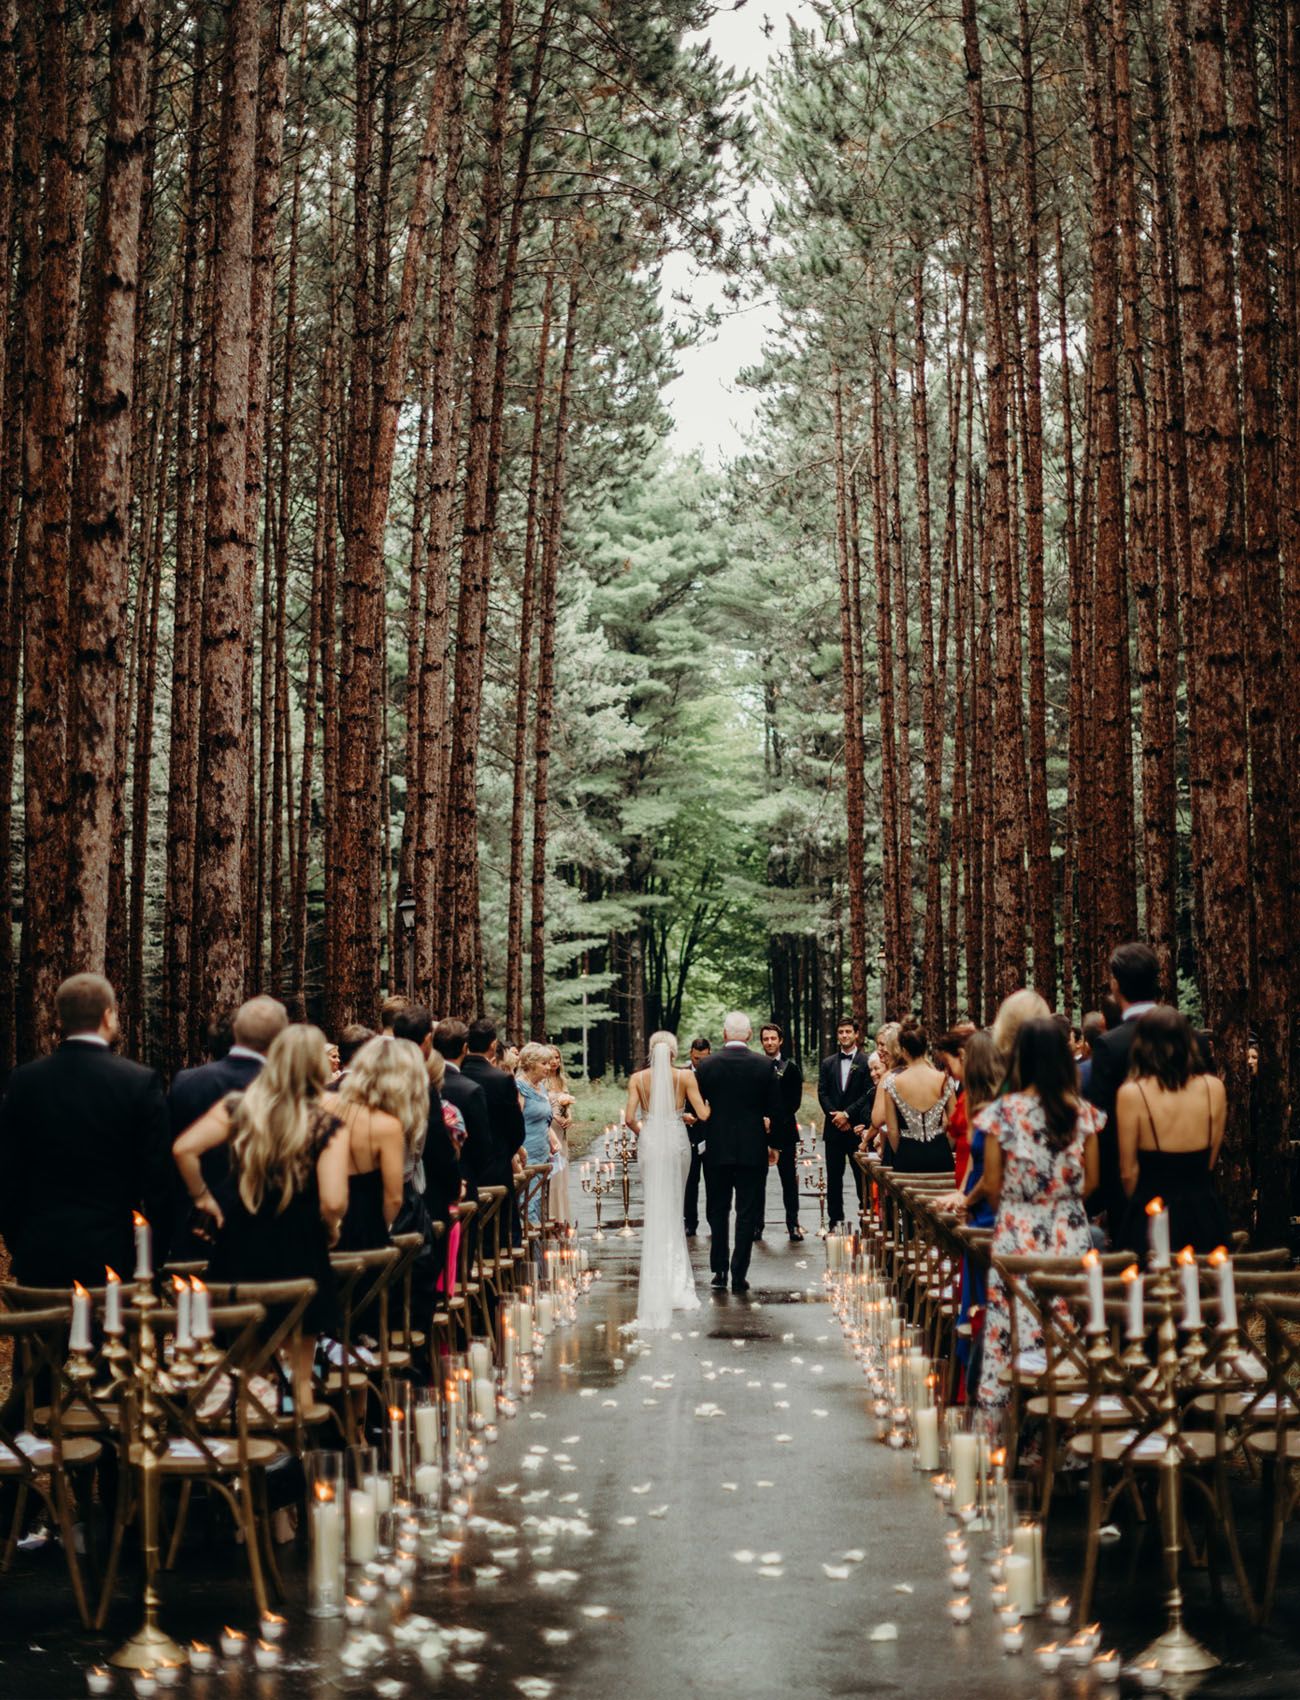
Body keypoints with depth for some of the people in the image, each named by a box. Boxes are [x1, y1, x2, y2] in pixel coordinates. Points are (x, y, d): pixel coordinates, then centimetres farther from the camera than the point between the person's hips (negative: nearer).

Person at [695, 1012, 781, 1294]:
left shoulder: (707, 1065, -5)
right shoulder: (764, 1065, -5)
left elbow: (697, 1108, 1)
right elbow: (775, 1109, -1)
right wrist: (774, 1143, 12)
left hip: (717, 1150, 1)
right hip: (753, 1150, -1)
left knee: (718, 1210, 14)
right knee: (747, 1213, 3)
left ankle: (719, 1270, 14)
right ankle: (739, 1275, 1)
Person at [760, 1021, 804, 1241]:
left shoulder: (791, 1068, 6)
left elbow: (795, 1101, 0)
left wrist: (775, 1120, -9)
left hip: (784, 1130, -1)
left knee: (789, 1179, 1)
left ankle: (793, 1224, 4)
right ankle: (757, 1225, 5)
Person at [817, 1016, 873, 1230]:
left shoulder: (866, 1062, 0)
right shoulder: (828, 1063, 12)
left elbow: (869, 1093, -7)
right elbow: (822, 1093, 7)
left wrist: (847, 1114, -12)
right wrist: (835, 1116, -7)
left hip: (857, 1127, -4)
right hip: (834, 1129, 4)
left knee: (862, 1176, -1)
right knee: (834, 1178, 6)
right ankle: (836, 1220, 12)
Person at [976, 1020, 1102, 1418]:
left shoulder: (1003, 1111, -7)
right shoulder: (1082, 1112, -1)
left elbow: (992, 1184, -2)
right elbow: (1091, 1181, 5)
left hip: (1017, 1233, -2)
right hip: (1071, 1234, 2)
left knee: (1013, 1322, 3)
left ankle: (1005, 1406, 6)